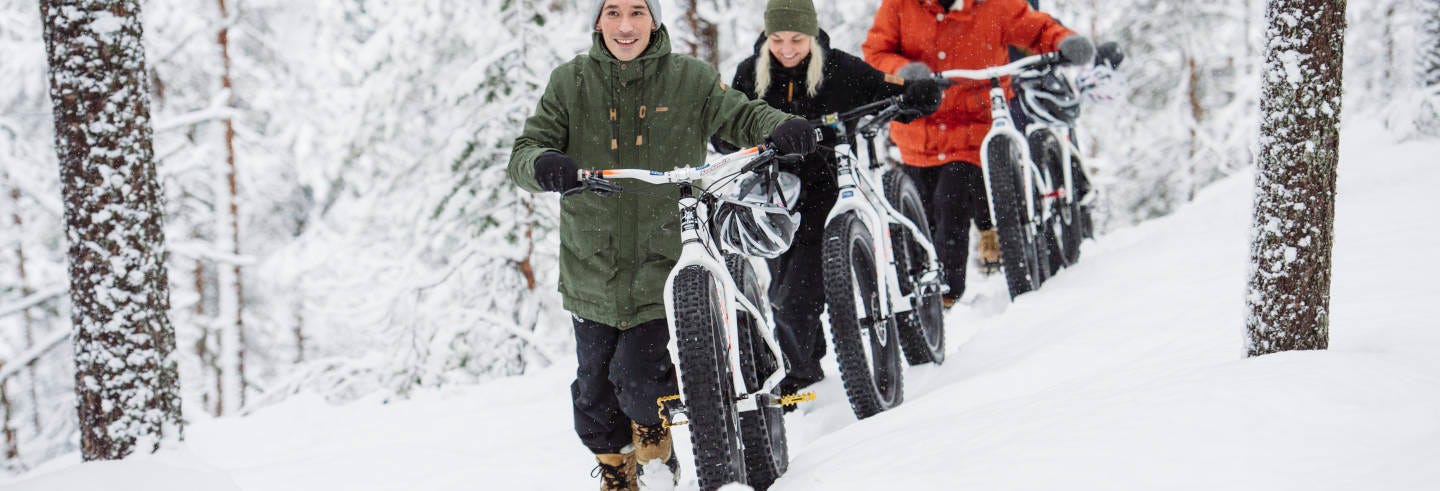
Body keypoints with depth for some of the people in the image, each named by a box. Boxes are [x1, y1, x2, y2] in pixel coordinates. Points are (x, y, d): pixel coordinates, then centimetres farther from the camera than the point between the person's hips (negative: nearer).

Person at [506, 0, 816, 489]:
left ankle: (654, 431, 22)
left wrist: (781, 127, -20)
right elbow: (523, 152, -4)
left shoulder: (690, 78, -2)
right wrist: (543, 164, -29)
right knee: (595, 389, 10)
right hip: (593, 264, 2)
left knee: (637, 376, -13)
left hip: (664, 259, -2)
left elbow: (742, 115, 4)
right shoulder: (569, 82, -1)